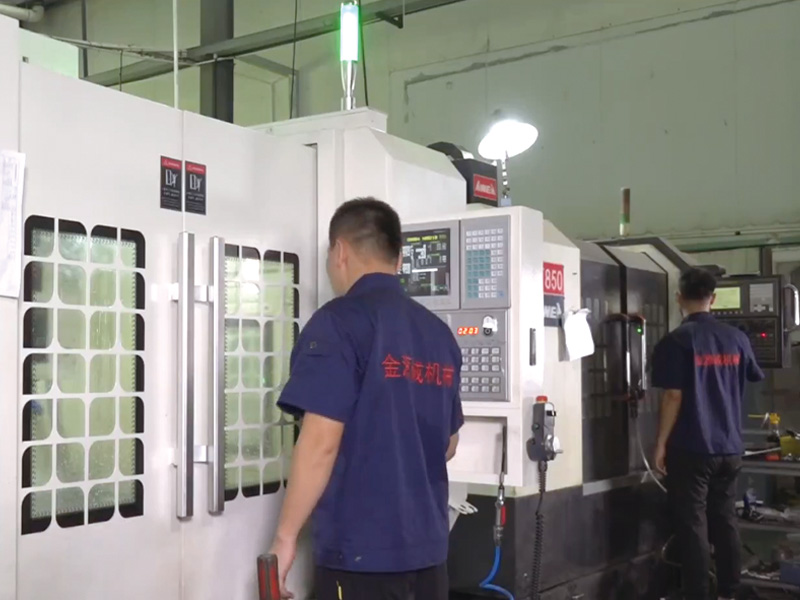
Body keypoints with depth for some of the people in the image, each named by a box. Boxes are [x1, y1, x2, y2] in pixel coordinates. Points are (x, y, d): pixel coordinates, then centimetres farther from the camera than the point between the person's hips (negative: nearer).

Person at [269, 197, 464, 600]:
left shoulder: (340, 321, -11)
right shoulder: (439, 332, 7)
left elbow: (321, 442, -17)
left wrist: (286, 537, -8)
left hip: (361, 550, -6)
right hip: (428, 546, 6)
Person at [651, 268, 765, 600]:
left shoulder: (677, 341, -13)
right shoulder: (737, 338, 3)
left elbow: (674, 397, -16)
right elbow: (754, 377, 21)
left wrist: (661, 442, -8)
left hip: (690, 448, -5)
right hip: (729, 447, 5)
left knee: (693, 526, 1)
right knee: (725, 521, 15)